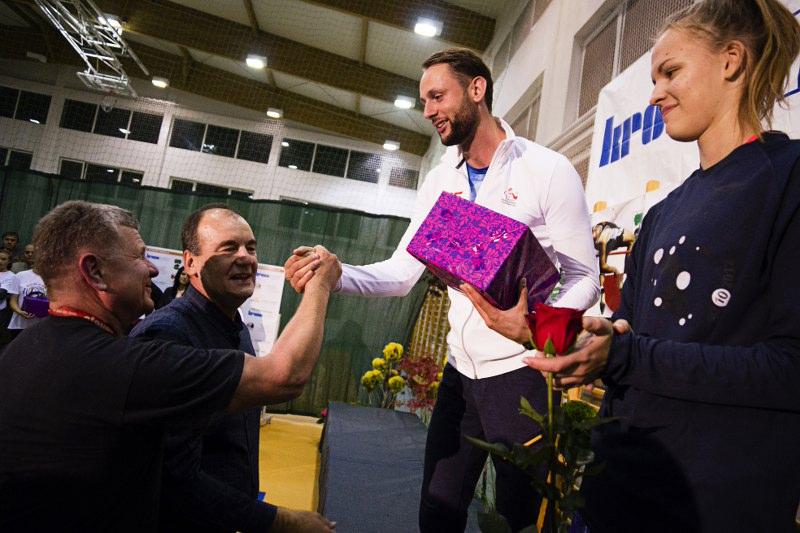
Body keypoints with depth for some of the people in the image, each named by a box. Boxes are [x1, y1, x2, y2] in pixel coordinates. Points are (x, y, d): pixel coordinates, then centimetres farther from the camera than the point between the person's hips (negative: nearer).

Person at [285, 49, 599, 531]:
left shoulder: (548, 169, -10)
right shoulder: (440, 181, 6)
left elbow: (584, 278, -10)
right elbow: (403, 272, 1)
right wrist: (335, 274, -17)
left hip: (522, 371, -5)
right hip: (460, 370, 5)